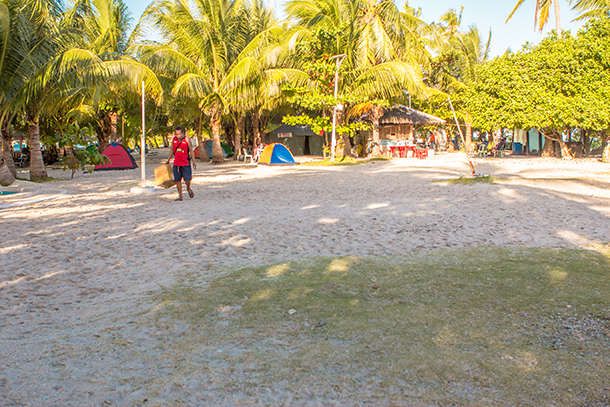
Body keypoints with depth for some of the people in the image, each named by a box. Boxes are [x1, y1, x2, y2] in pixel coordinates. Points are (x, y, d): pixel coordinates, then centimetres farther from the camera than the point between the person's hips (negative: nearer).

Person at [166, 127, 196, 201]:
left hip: (185, 163, -3)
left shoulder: (187, 139, -6)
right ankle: (180, 196, 13)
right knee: (177, 180, 3)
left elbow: (191, 151, -1)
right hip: (176, 164, 4)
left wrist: (193, 162, -4)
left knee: (187, 180, -6)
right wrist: (168, 160, 17)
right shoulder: (174, 139, 5)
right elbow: (171, 150, 17)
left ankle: (188, 189, 28)